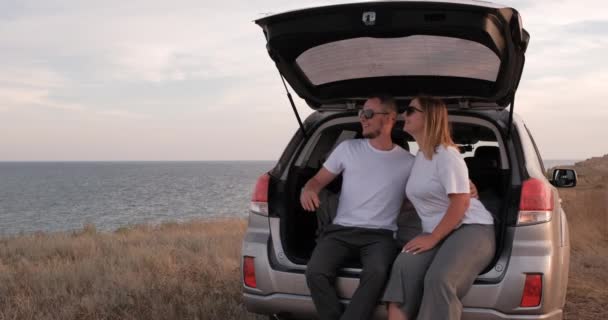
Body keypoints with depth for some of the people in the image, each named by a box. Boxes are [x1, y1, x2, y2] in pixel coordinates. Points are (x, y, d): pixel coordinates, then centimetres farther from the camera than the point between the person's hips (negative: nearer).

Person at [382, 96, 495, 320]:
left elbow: (461, 202, -17)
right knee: (404, 267, -25)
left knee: (439, 279, -33)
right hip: (437, 233, 7)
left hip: (471, 229, -7)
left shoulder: (446, 154, -9)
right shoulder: (418, 157, 17)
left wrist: (432, 238, -17)